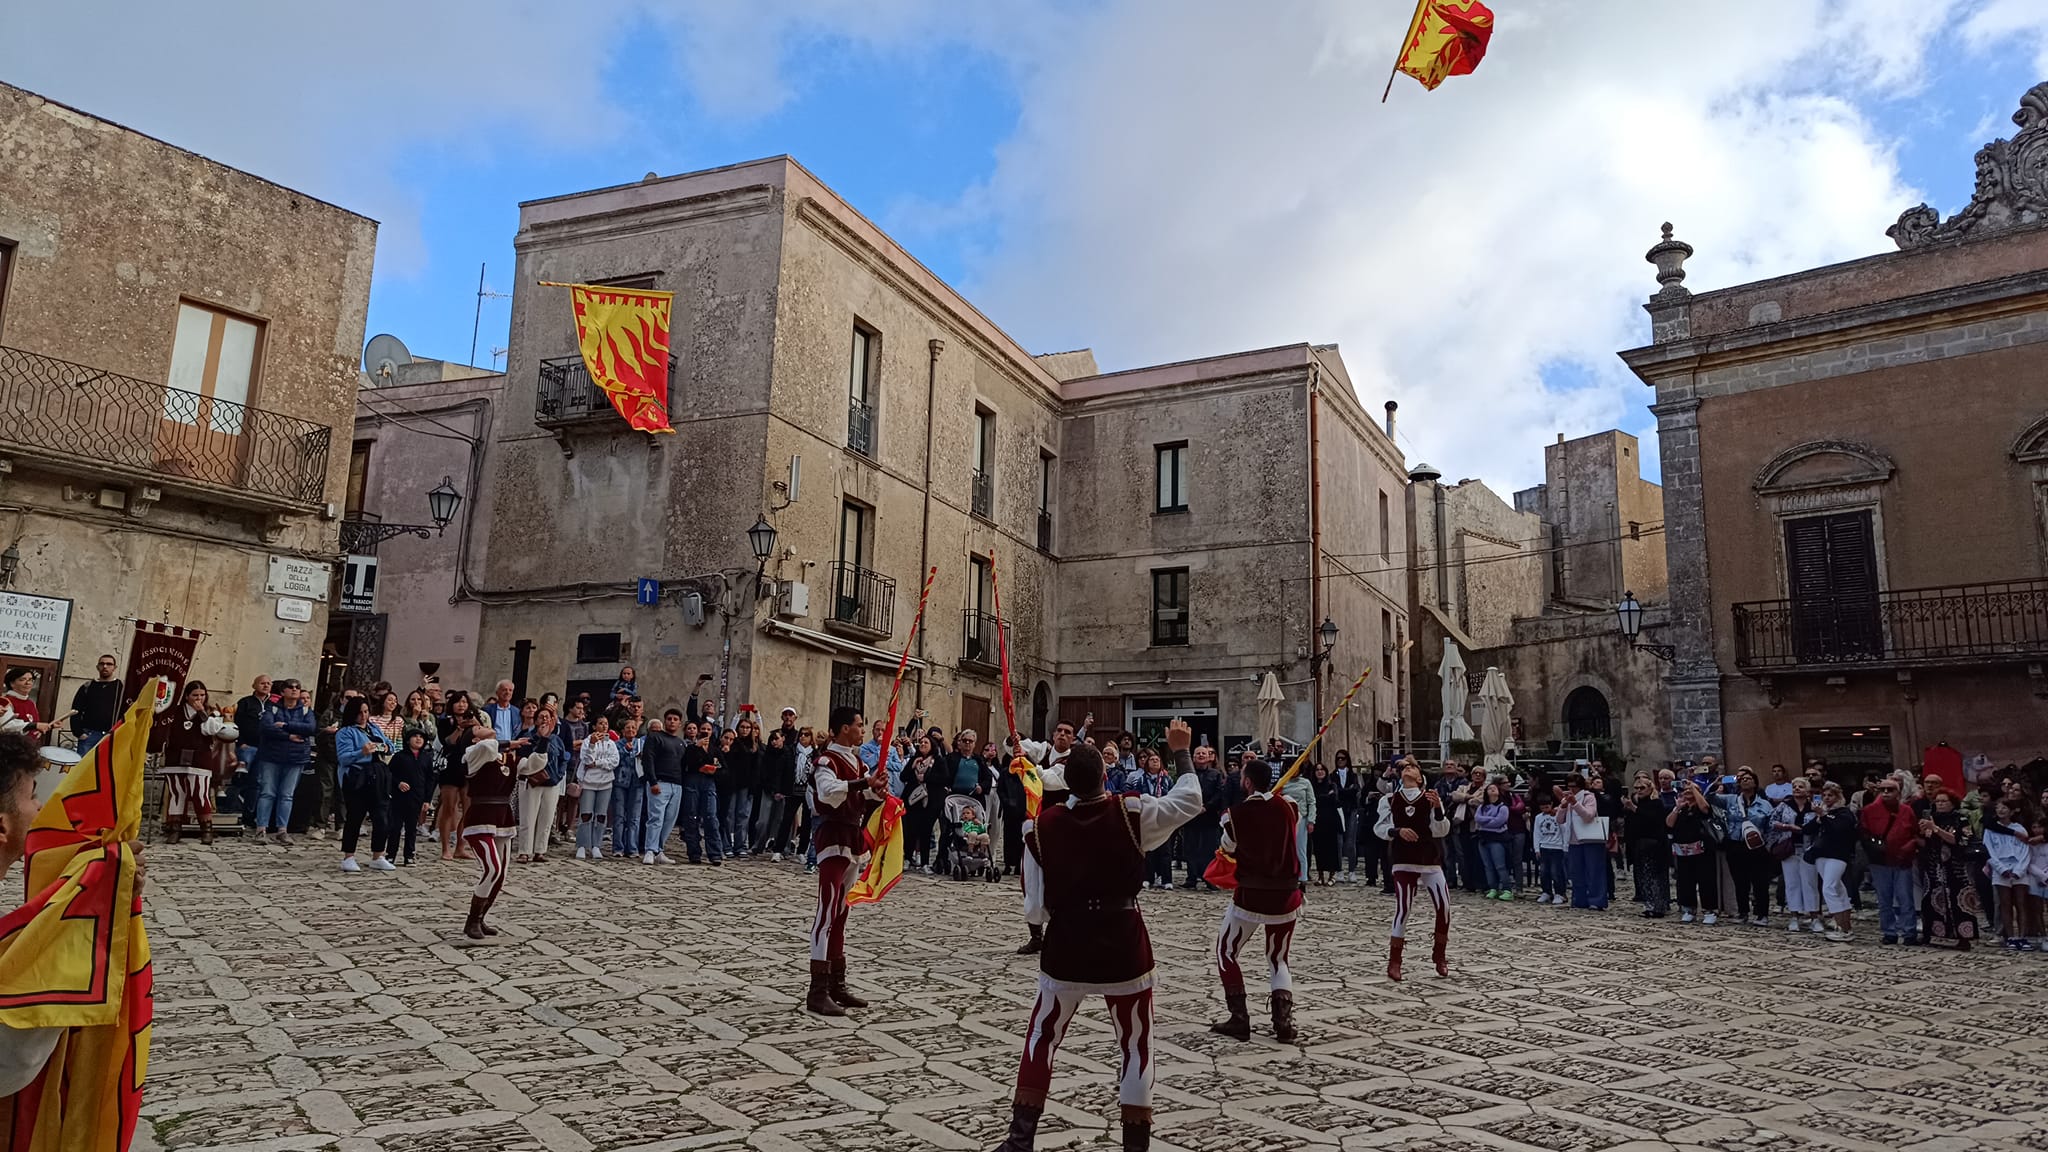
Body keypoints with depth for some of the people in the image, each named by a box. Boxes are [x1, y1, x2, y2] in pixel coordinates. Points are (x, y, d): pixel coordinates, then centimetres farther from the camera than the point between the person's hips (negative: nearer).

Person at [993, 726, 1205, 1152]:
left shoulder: (1042, 826, -7)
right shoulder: (1131, 813, -11)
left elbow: (1036, 906, -2)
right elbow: (1190, 800, 2)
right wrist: (1180, 751, 14)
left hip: (1065, 946, 1)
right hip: (1124, 947, -1)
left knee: (1042, 1039, 19)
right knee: (1137, 1048, 15)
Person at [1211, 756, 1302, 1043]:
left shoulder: (1237, 812, -10)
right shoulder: (1289, 806, -2)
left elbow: (1229, 848, 4)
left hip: (1250, 894, -4)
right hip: (1286, 894, 4)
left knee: (1225, 952, 14)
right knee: (1279, 959, 19)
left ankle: (1239, 1020, 8)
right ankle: (1283, 1022, 5)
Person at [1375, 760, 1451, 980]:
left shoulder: (1431, 798, 0)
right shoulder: (1392, 801, 2)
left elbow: (1442, 831, -7)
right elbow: (1379, 828, 3)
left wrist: (1438, 808, -22)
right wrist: (1398, 831, -14)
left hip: (1431, 861, 1)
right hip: (1403, 863, -1)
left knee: (1444, 907, -5)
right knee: (1402, 909, -9)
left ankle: (1439, 955, 18)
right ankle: (1394, 961, 2)